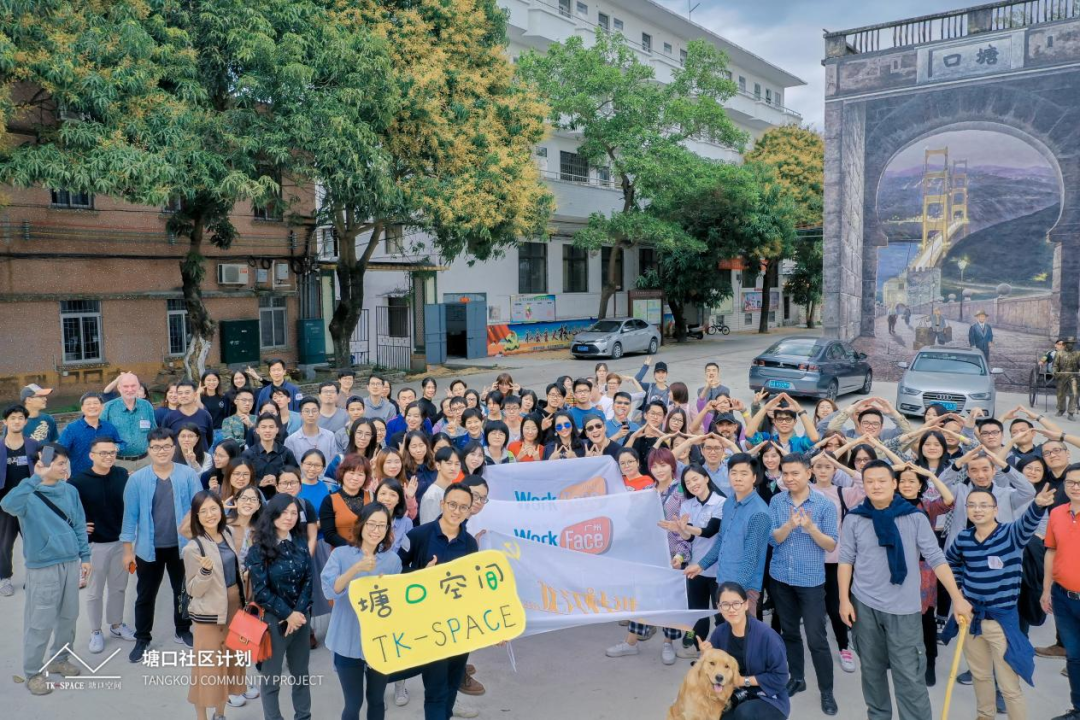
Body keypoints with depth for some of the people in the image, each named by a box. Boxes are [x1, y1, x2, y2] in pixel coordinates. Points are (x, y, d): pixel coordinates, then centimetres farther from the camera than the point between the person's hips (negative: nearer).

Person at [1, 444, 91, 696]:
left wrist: (85, 556, 10)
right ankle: (33, 673, 19)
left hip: (71, 563, 5)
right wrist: (36, 478, -37)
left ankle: (59, 659, 35)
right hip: (43, 567, -5)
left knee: (69, 616, 16)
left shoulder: (70, 491, 3)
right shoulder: (29, 495, -13)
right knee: (40, 622, 3)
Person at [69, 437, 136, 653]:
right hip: (94, 544, -3)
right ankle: (96, 632, 27)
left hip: (121, 541, 3)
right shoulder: (78, 481, -15)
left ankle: (117, 625, 35)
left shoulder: (123, 475, -4)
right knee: (94, 591, 11)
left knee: (119, 587, 17)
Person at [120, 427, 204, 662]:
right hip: (149, 548, 0)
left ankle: (183, 631, 36)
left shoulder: (188, 475, -9)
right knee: (145, 595, 13)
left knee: (183, 591, 17)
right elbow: (131, 514, -3)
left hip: (182, 546, 0)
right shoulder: (137, 479, -7)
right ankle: (142, 639, 30)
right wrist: (128, 549, -2)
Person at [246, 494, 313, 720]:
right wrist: (287, 614, -13)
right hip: (273, 619, -4)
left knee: (301, 673, 15)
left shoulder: (300, 542, 3)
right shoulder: (259, 549, -9)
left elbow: (308, 579, 2)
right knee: (271, 677, 7)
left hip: (301, 616, 4)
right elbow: (261, 591, -11)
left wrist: (299, 612, -10)